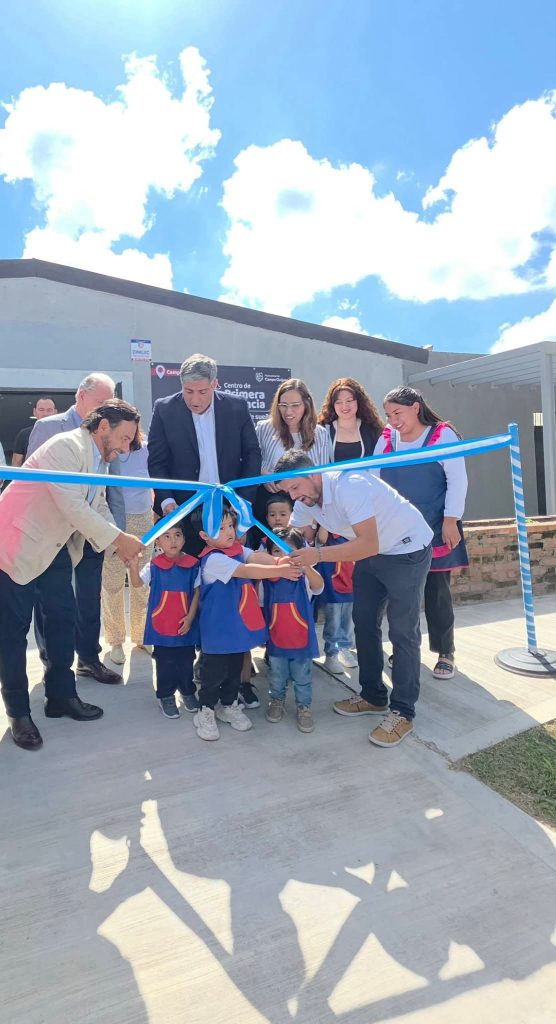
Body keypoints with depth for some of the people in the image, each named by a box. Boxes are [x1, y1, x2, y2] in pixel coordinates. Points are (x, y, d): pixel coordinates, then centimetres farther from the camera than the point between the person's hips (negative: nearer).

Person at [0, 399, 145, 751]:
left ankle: (61, 695, 24)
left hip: (55, 547, 9)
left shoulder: (98, 460, 6)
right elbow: (72, 505, -29)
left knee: (64, 619, 10)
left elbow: (99, 508, 6)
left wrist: (122, 545, -8)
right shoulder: (67, 446, -22)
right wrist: (119, 538, -25)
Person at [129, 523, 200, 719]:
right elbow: (137, 584, -14)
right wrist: (134, 567, -33)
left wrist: (190, 617, -7)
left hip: (185, 625, 1)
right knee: (165, 663, 9)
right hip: (161, 626, -1)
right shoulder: (154, 567, -6)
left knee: (186, 661, 14)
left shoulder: (192, 565, -5)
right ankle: (166, 696, 27)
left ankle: (188, 692, 35)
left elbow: (197, 592, -2)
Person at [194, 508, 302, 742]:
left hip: (239, 625, 8)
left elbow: (256, 556, -13)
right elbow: (247, 571, -29)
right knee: (214, 670, 6)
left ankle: (229, 705, 38)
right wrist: (280, 571, -32)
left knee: (235, 668, 20)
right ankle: (205, 712, 24)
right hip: (219, 628, -8)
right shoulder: (213, 559, -22)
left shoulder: (238, 549, 4)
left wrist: (279, 561, -33)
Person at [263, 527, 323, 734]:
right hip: (276, 639, 2)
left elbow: (318, 585, -37)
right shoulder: (267, 579, -6)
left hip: (301, 639, -2)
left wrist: (305, 565, -58)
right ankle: (277, 701, 43)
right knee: (277, 677, 21)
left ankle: (304, 707, 33)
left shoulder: (304, 577, -15)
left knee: (303, 679, 14)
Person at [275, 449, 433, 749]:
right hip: (370, 553, 8)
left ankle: (403, 713, 7)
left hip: (407, 548, -8)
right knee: (364, 623, 10)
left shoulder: (349, 485, -33)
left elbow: (369, 544, -37)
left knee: (403, 632, -5)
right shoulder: (305, 501, -7)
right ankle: (373, 696, 26)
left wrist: (318, 554, -40)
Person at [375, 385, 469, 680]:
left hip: (435, 530, -4)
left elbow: (457, 480, -8)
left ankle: (445, 653, 17)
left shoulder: (442, 435, -5)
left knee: (436, 591, 2)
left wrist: (451, 520, -13)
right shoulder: (386, 439, 6)